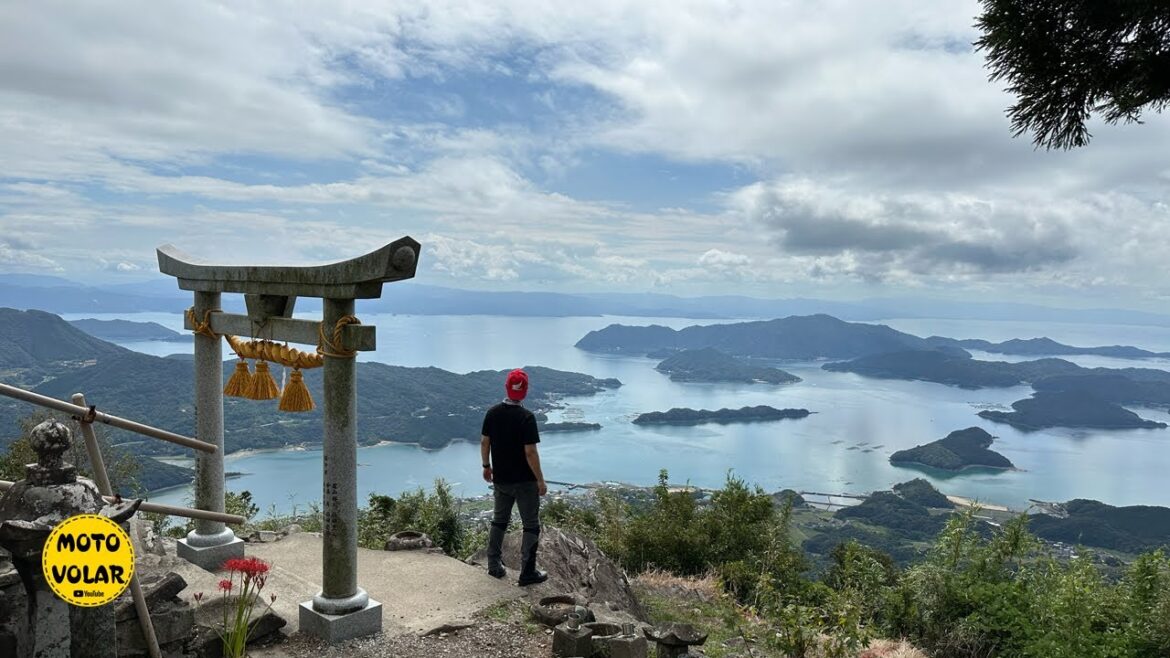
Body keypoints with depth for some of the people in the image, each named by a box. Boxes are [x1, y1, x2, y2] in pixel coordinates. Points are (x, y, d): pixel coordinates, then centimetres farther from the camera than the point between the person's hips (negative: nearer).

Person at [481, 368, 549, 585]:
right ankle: (527, 573, 9)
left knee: (499, 521, 21)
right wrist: (540, 480, -12)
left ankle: (494, 566, 27)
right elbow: (530, 452, -21)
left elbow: (484, 442, 5)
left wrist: (486, 466, 20)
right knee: (531, 526, 7)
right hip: (524, 481, -5)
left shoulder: (492, 413, -3)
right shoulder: (526, 417, -21)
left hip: (501, 479, 6)